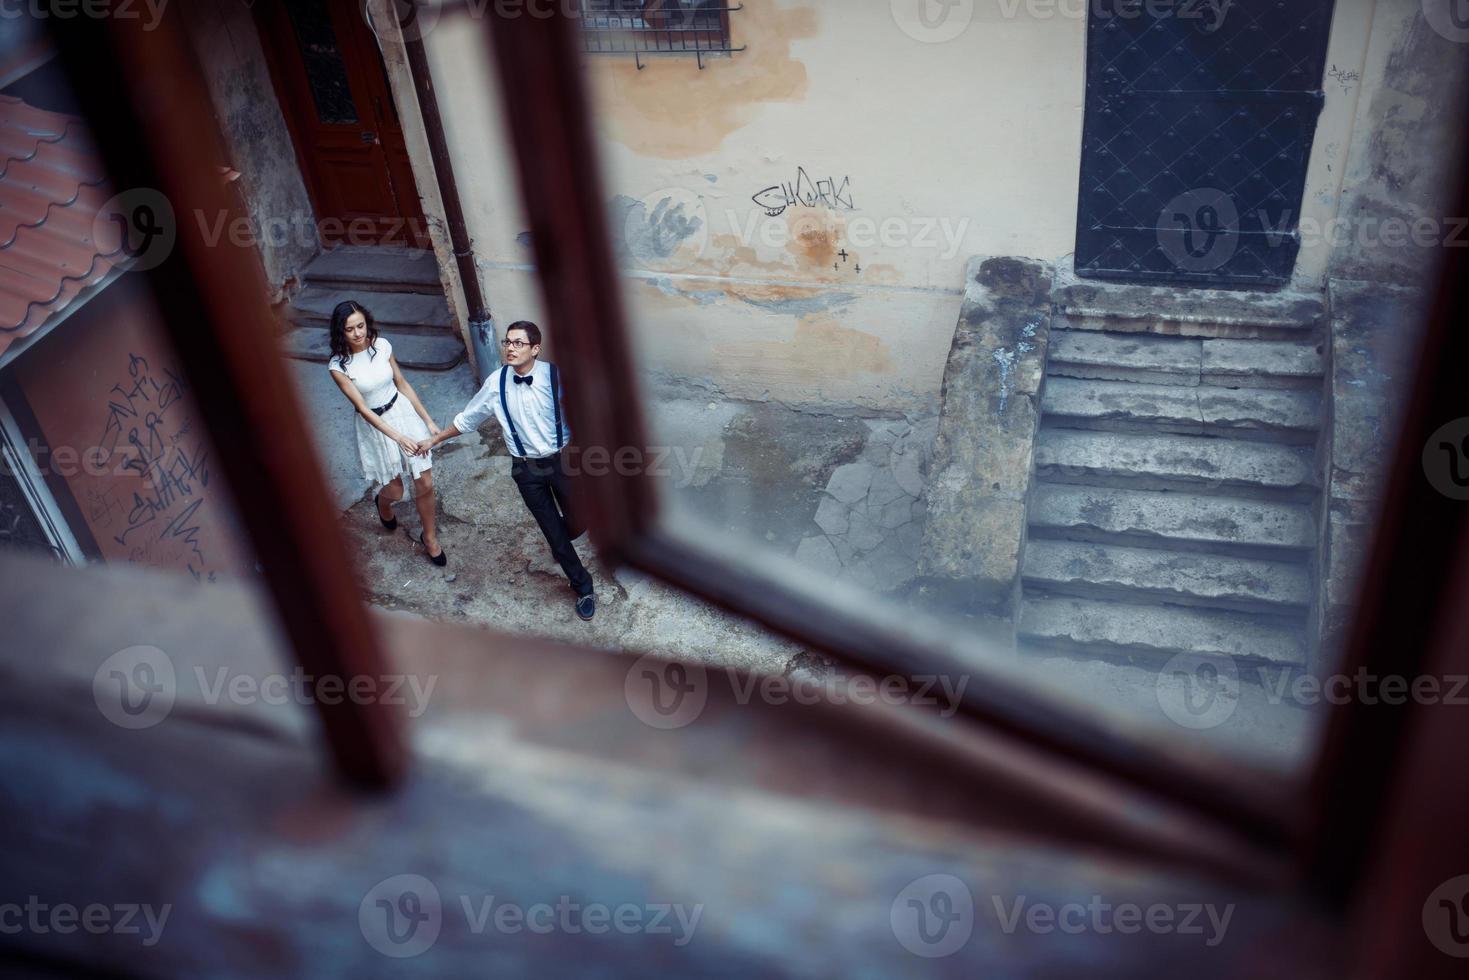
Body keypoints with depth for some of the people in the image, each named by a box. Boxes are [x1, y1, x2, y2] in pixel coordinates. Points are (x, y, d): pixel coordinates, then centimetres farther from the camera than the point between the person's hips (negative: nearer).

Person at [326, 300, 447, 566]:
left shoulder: (382, 345, -10)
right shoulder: (338, 365, -19)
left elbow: (402, 384, 2)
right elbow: (363, 408, -20)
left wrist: (428, 420, 3)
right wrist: (399, 438, -28)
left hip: (403, 412, 2)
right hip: (375, 425, -2)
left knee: (425, 484, 2)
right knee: (394, 490, 12)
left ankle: (430, 537, 26)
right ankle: (381, 501, 51)